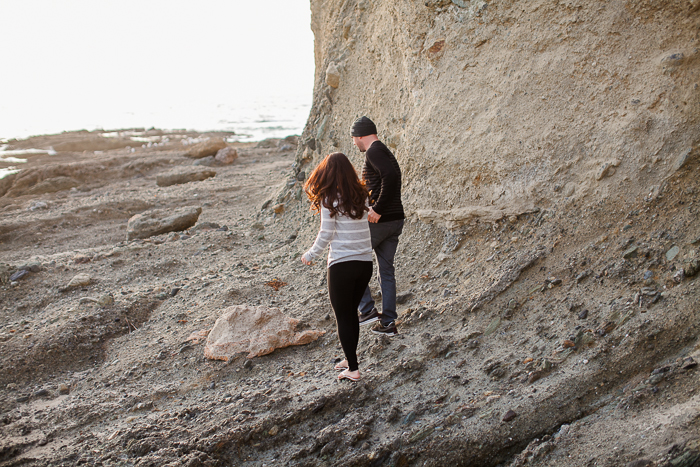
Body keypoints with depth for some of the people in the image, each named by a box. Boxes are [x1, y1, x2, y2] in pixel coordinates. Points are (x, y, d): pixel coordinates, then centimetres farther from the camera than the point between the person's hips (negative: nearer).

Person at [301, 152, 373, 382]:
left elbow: (326, 234, -10)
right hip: (365, 262, 6)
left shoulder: (330, 200, -11)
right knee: (351, 313, 20)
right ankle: (350, 359, 30)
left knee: (343, 317, 6)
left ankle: (353, 368, 7)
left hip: (342, 265, -6)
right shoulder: (361, 196, 5)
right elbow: (360, 225, 9)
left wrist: (310, 255, 5)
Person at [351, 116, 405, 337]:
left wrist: (378, 210, -26)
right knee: (386, 271, 13)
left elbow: (391, 175, -30)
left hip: (379, 221, -9)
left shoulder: (374, 152, -13)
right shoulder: (385, 152, 19)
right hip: (396, 220, 9)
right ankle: (388, 323, 17)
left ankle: (367, 310, 4)